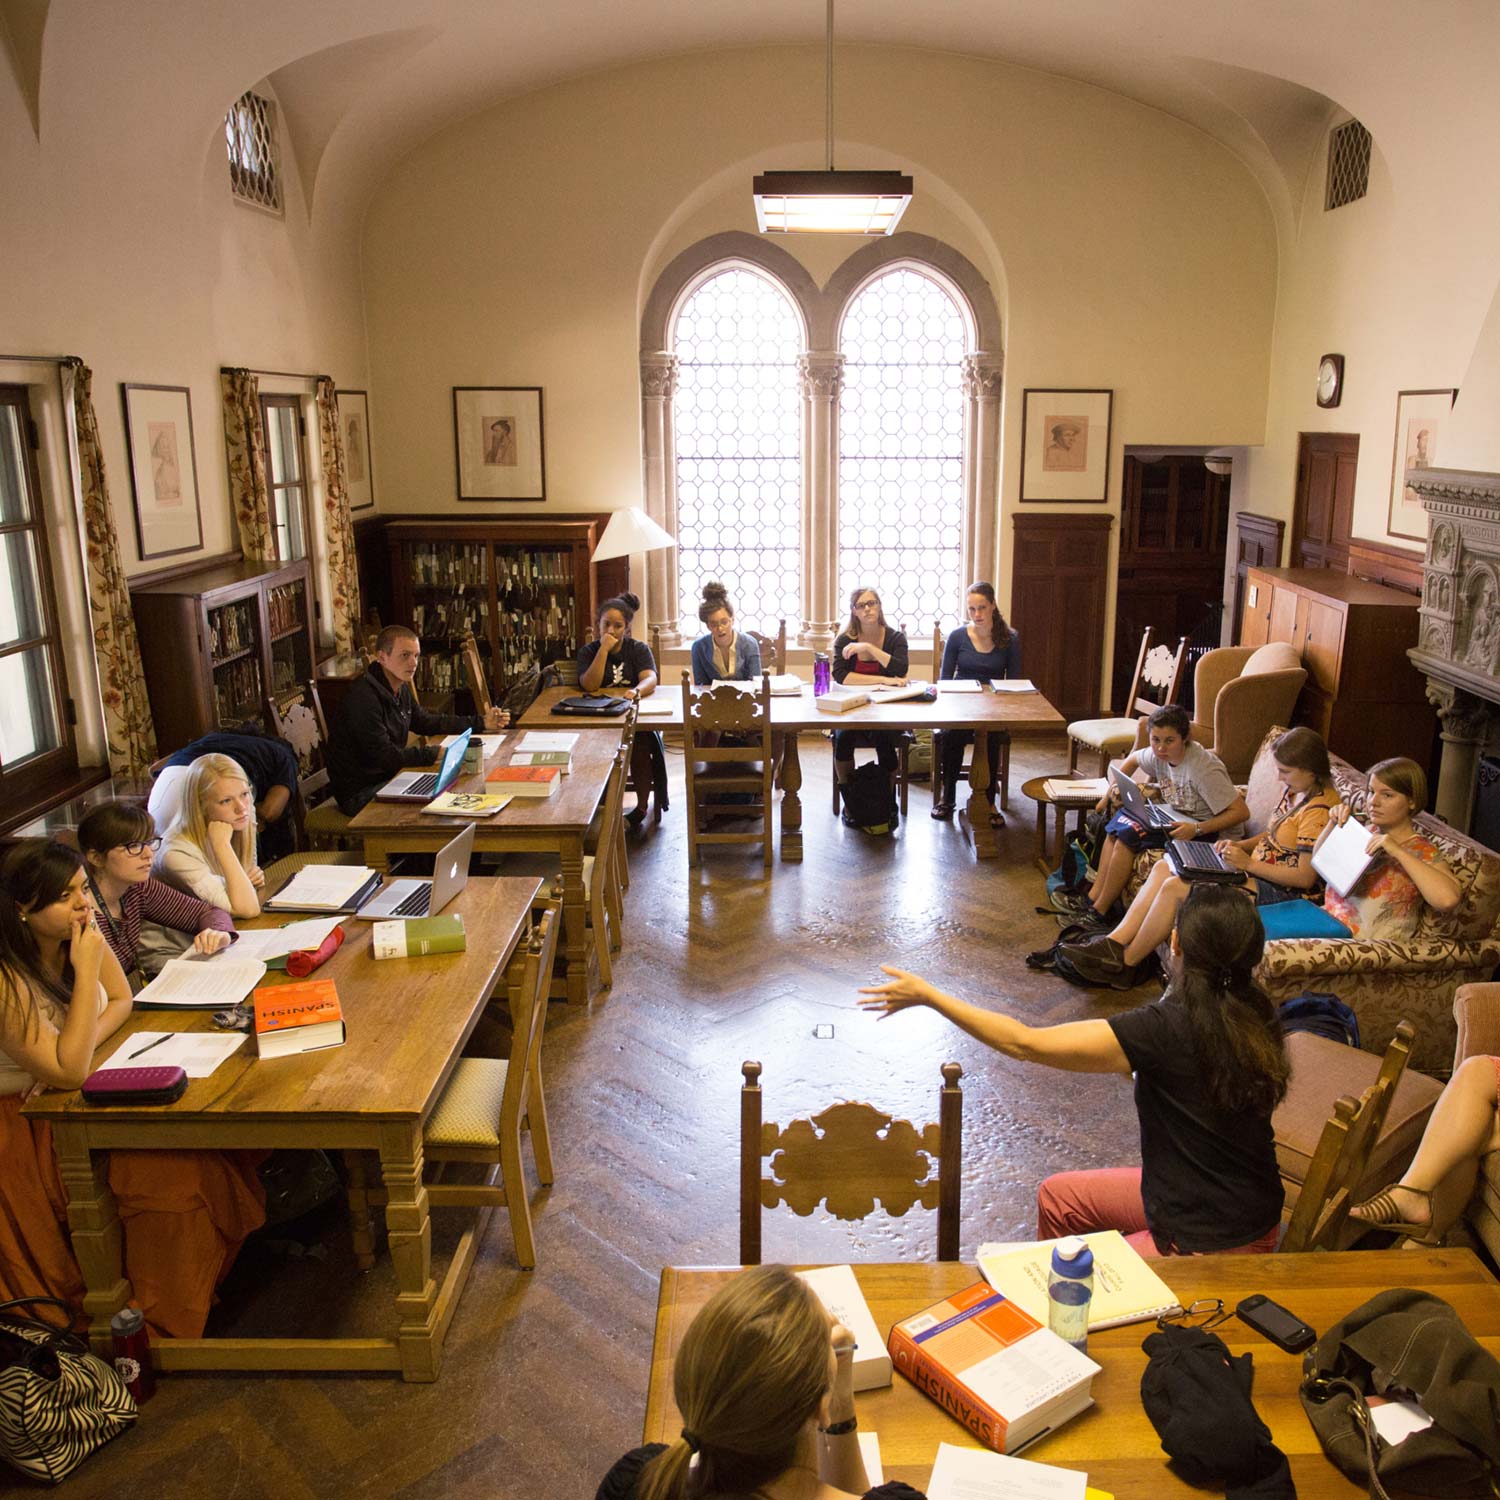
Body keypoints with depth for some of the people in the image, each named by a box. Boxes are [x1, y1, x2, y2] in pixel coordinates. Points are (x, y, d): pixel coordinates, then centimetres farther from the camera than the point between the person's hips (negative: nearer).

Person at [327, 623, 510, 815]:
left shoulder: (401, 689, 7)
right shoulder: (364, 698, -24)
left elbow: (427, 722, 20)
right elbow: (384, 755, -27)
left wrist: (481, 722, 17)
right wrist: (434, 754, -28)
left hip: (388, 778, 9)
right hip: (359, 794, -9)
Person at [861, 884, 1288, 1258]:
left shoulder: (1167, 1029, -30)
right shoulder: (1254, 1016, -9)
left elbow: (1024, 1043, -24)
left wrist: (927, 995, -18)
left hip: (1212, 1246, -8)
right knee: (1058, 1195, 20)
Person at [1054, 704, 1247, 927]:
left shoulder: (1204, 769, -26)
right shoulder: (1159, 755, -2)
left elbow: (1241, 812, -26)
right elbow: (1134, 758, 22)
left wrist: (1196, 829, -33)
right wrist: (1111, 792, 14)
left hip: (1209, 833, -9)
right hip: (1178, 820, 9)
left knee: (1129, 835, -21)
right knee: (1117, 825, -4)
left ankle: (1098, 912, -11)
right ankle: (1093, 897, -4)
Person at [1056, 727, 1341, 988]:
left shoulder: (1318, 812, -20)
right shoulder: (1294, 791, 9)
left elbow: (1306, 878, -22)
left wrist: (1248, 863, -20)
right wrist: (1240, 845, 5)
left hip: (1278, 890, -10)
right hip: (1257, 870, 10)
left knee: (1175, 888, -21)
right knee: (1163, 867, -3)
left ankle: (1124, 964, -8)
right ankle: (1114, 942, -9)